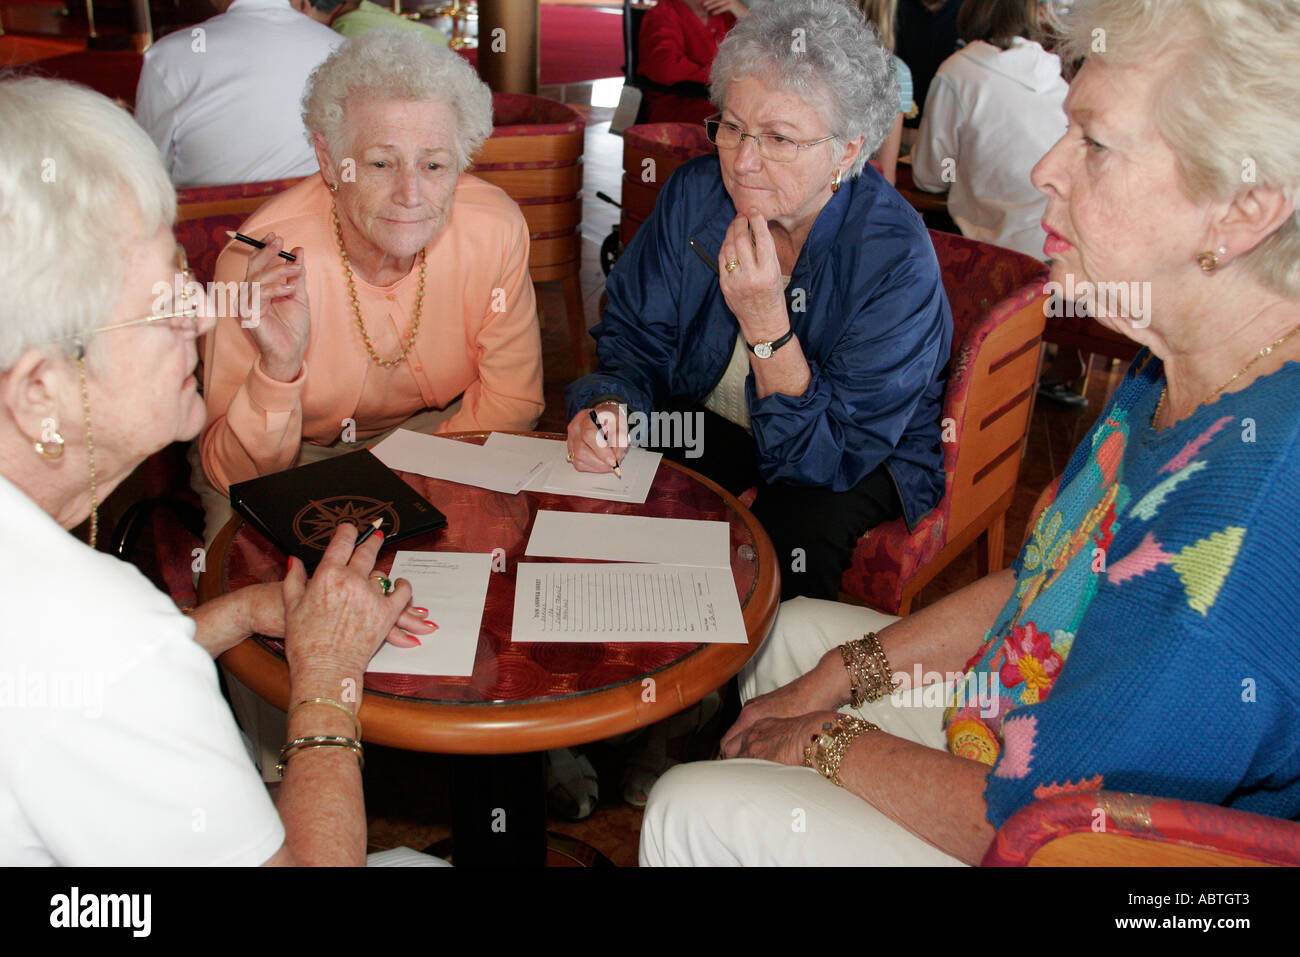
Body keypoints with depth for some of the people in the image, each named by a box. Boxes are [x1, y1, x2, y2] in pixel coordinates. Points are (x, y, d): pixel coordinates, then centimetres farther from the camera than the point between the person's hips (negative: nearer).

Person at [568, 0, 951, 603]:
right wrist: (609, 406, -25)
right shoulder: (694, 195, -12)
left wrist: (767, 324, -40)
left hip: (866, 456, -3)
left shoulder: (897, 260, -27)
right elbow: (633, 334, -3)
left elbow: (829, 457, -28)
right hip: (707, 419, 4)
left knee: (788, 543, -33)